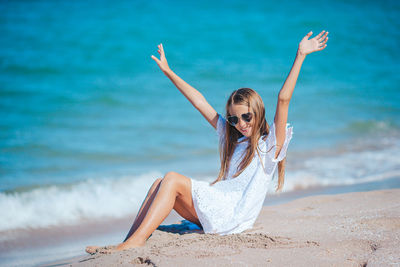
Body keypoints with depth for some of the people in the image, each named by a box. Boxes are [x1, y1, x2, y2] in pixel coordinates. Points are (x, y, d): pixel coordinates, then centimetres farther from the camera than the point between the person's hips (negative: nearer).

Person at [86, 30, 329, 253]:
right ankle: (129, 244, -21)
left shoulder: (270, 144, 2)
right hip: (216, 211, 8)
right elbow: (199, 102, 25)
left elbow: (283, 99, -11)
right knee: (161, 184, -10)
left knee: (173, 180, -19)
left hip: (233, 216, -7)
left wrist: (300, 56, -17)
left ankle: (137, 240, -26)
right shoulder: (233, 138, 24)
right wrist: (168, 72, 28)